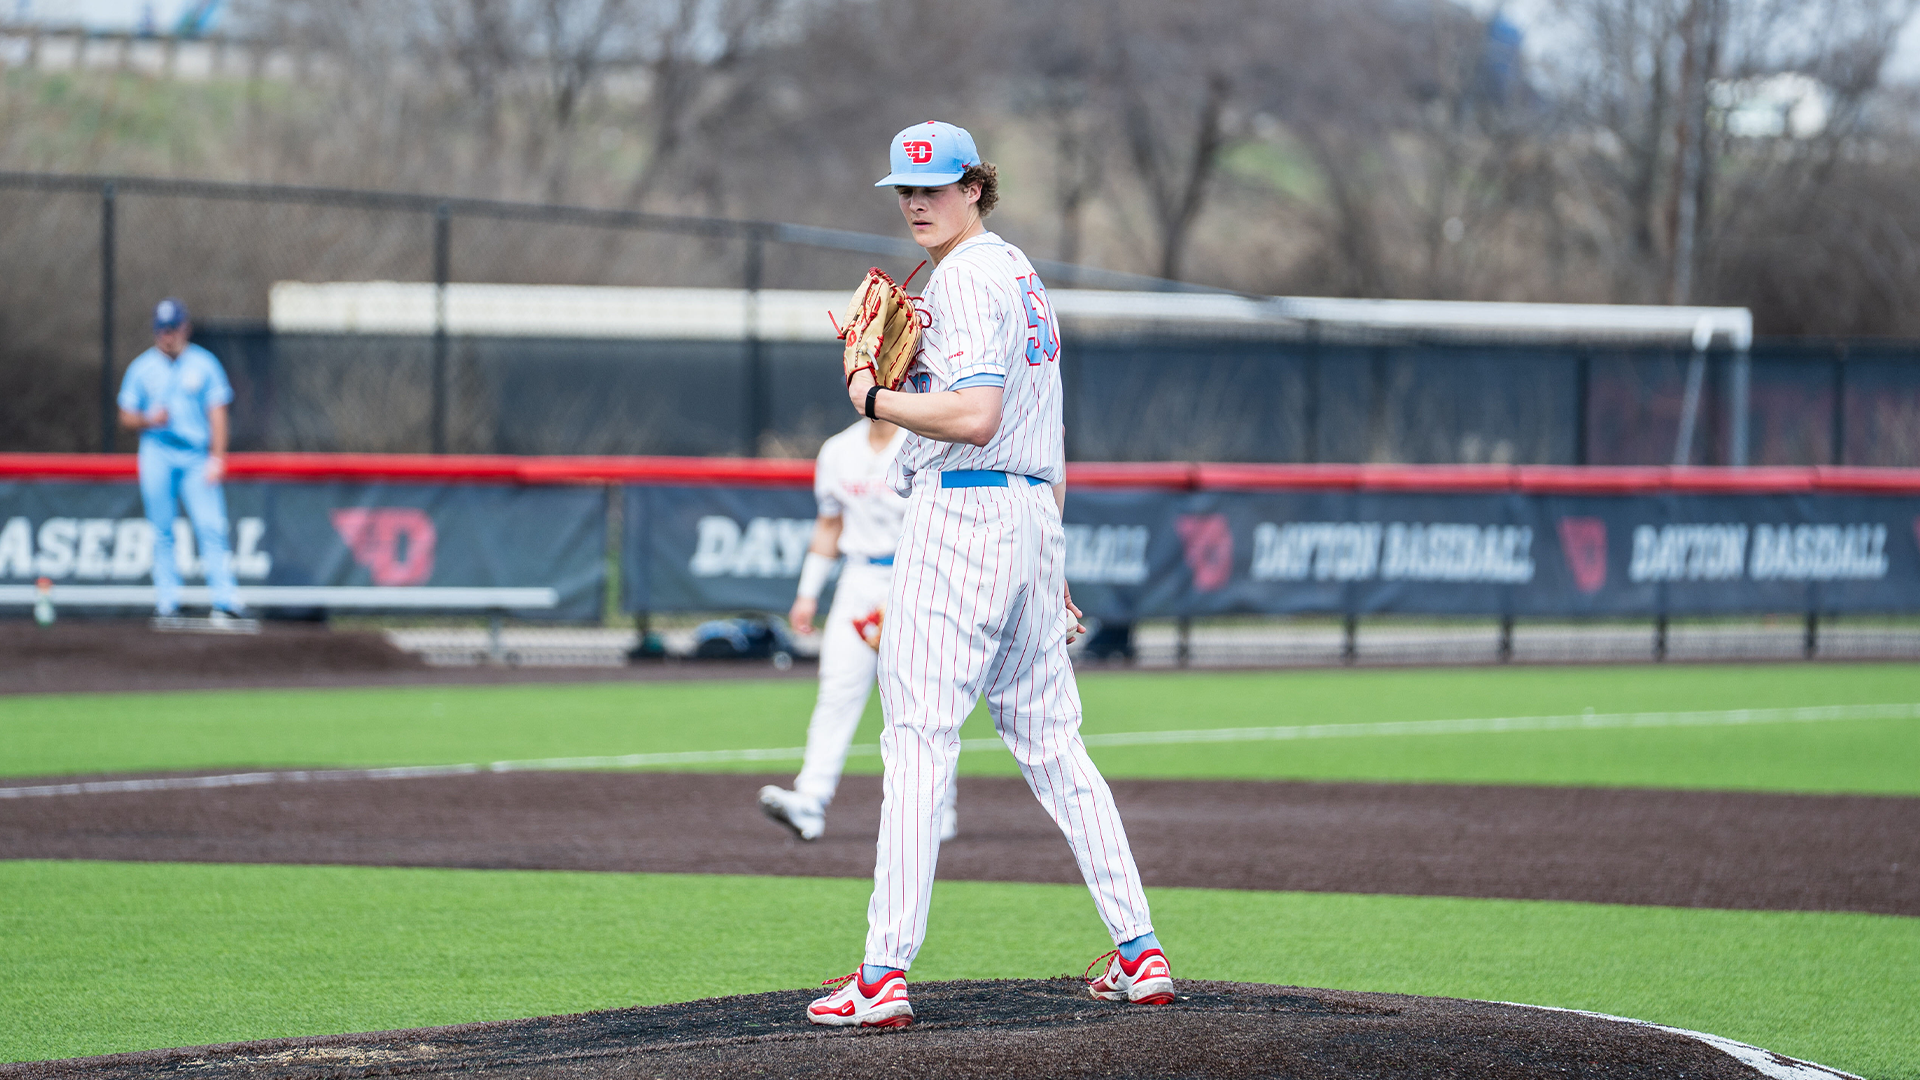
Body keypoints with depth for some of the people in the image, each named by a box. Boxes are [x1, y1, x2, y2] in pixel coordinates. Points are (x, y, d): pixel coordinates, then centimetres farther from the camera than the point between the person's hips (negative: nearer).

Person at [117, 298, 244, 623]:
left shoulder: (203, 364, 5)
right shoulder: (142, 367, 8)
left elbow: (217, 413, 4)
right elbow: (126, 416, 10)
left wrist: (217, 458, -6)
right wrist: (149, 420, -12)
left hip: (197, 458, -1)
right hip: (157, 454, 1)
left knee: (211, 528, -12)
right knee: (162, 531, 0)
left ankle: (225, 602, -16)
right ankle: (166, 600, 5)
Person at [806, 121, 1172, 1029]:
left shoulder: (967, 278, -11)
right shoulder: (1021, 275, 21)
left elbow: (973, 416, -23)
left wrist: (872, 398, -9)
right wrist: (1052, 566, 26)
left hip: (961, 513, -10)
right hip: (1035, 512, 10)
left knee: (918, 738, -11)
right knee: (1049, 741, 13)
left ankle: (885, 972, -17)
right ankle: (1140, 953, 11)